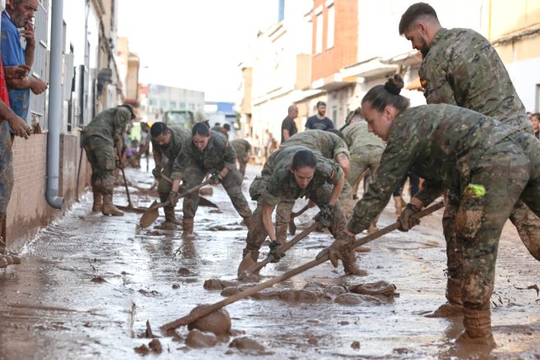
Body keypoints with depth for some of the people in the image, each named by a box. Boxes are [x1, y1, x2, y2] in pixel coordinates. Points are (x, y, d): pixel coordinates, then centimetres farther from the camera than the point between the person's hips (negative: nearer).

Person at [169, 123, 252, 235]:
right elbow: (179, 167, -30)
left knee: (234, 191, -7)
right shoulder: (188, 145, -36)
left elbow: (231, 159, -21)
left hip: (223, 165, -1)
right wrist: (174, 191, -35)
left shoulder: (220, 141, -41)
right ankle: (188, 224, -4)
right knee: (190, 189, -15)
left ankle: (249, 219, 8)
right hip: (199, 165, 1)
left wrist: (220, 176, -23)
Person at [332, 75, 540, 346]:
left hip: (497, 167, -9)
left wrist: (347, 235, 11)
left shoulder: (404, 130, 1)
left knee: (475, 248, 1)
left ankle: (477, 333, 10)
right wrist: (416, 205, 20)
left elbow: (379, 192, 4)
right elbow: (442, 170, 31)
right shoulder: (424, 117, 27)